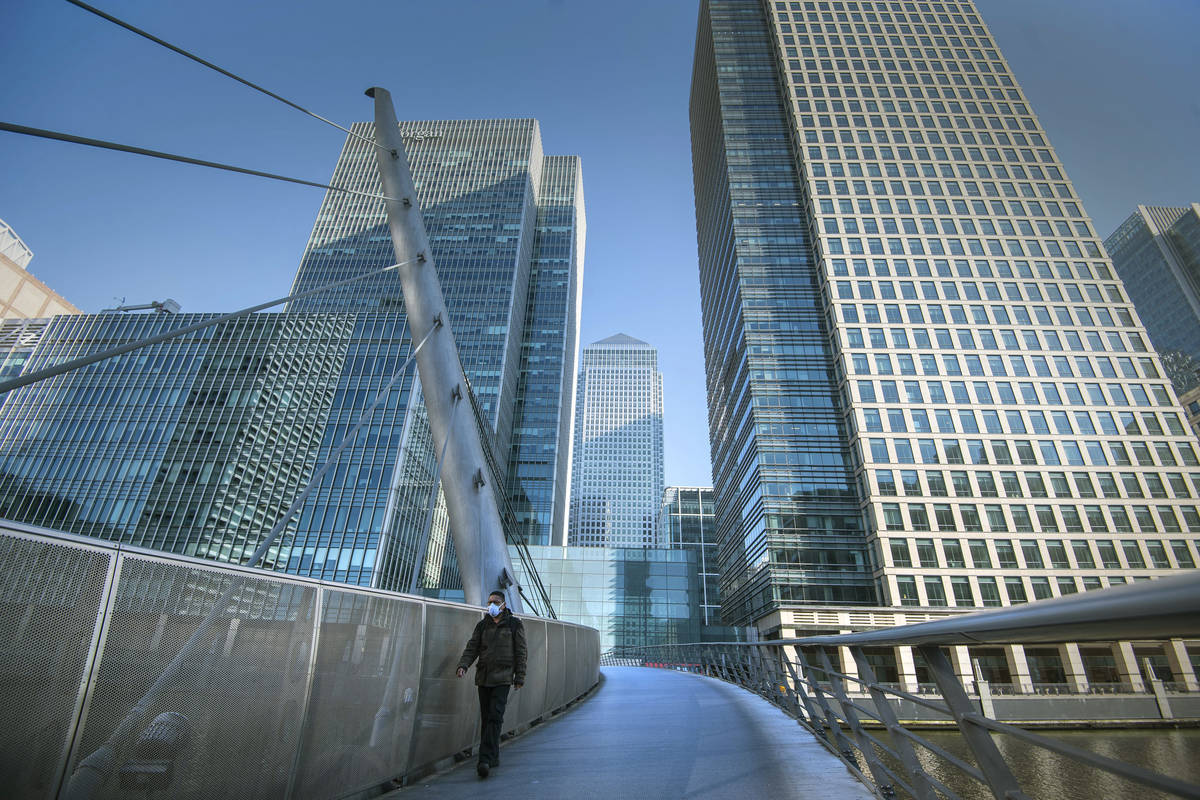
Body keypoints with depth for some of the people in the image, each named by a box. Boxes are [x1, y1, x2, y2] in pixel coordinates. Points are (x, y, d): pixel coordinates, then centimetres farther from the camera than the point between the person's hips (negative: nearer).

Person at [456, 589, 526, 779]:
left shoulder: (514, 624, 1)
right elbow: (472, 647, 4)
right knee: (485, 718, 8)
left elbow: (521, 652, 2)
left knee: (495, 716, -14)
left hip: (503, 677, -4)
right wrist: (463, 665, -13)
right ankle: (494, 757, 21)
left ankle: (485, 759, -15)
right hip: (483, 677, 4)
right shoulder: (482, 625, 11)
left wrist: (520, 677, -2)